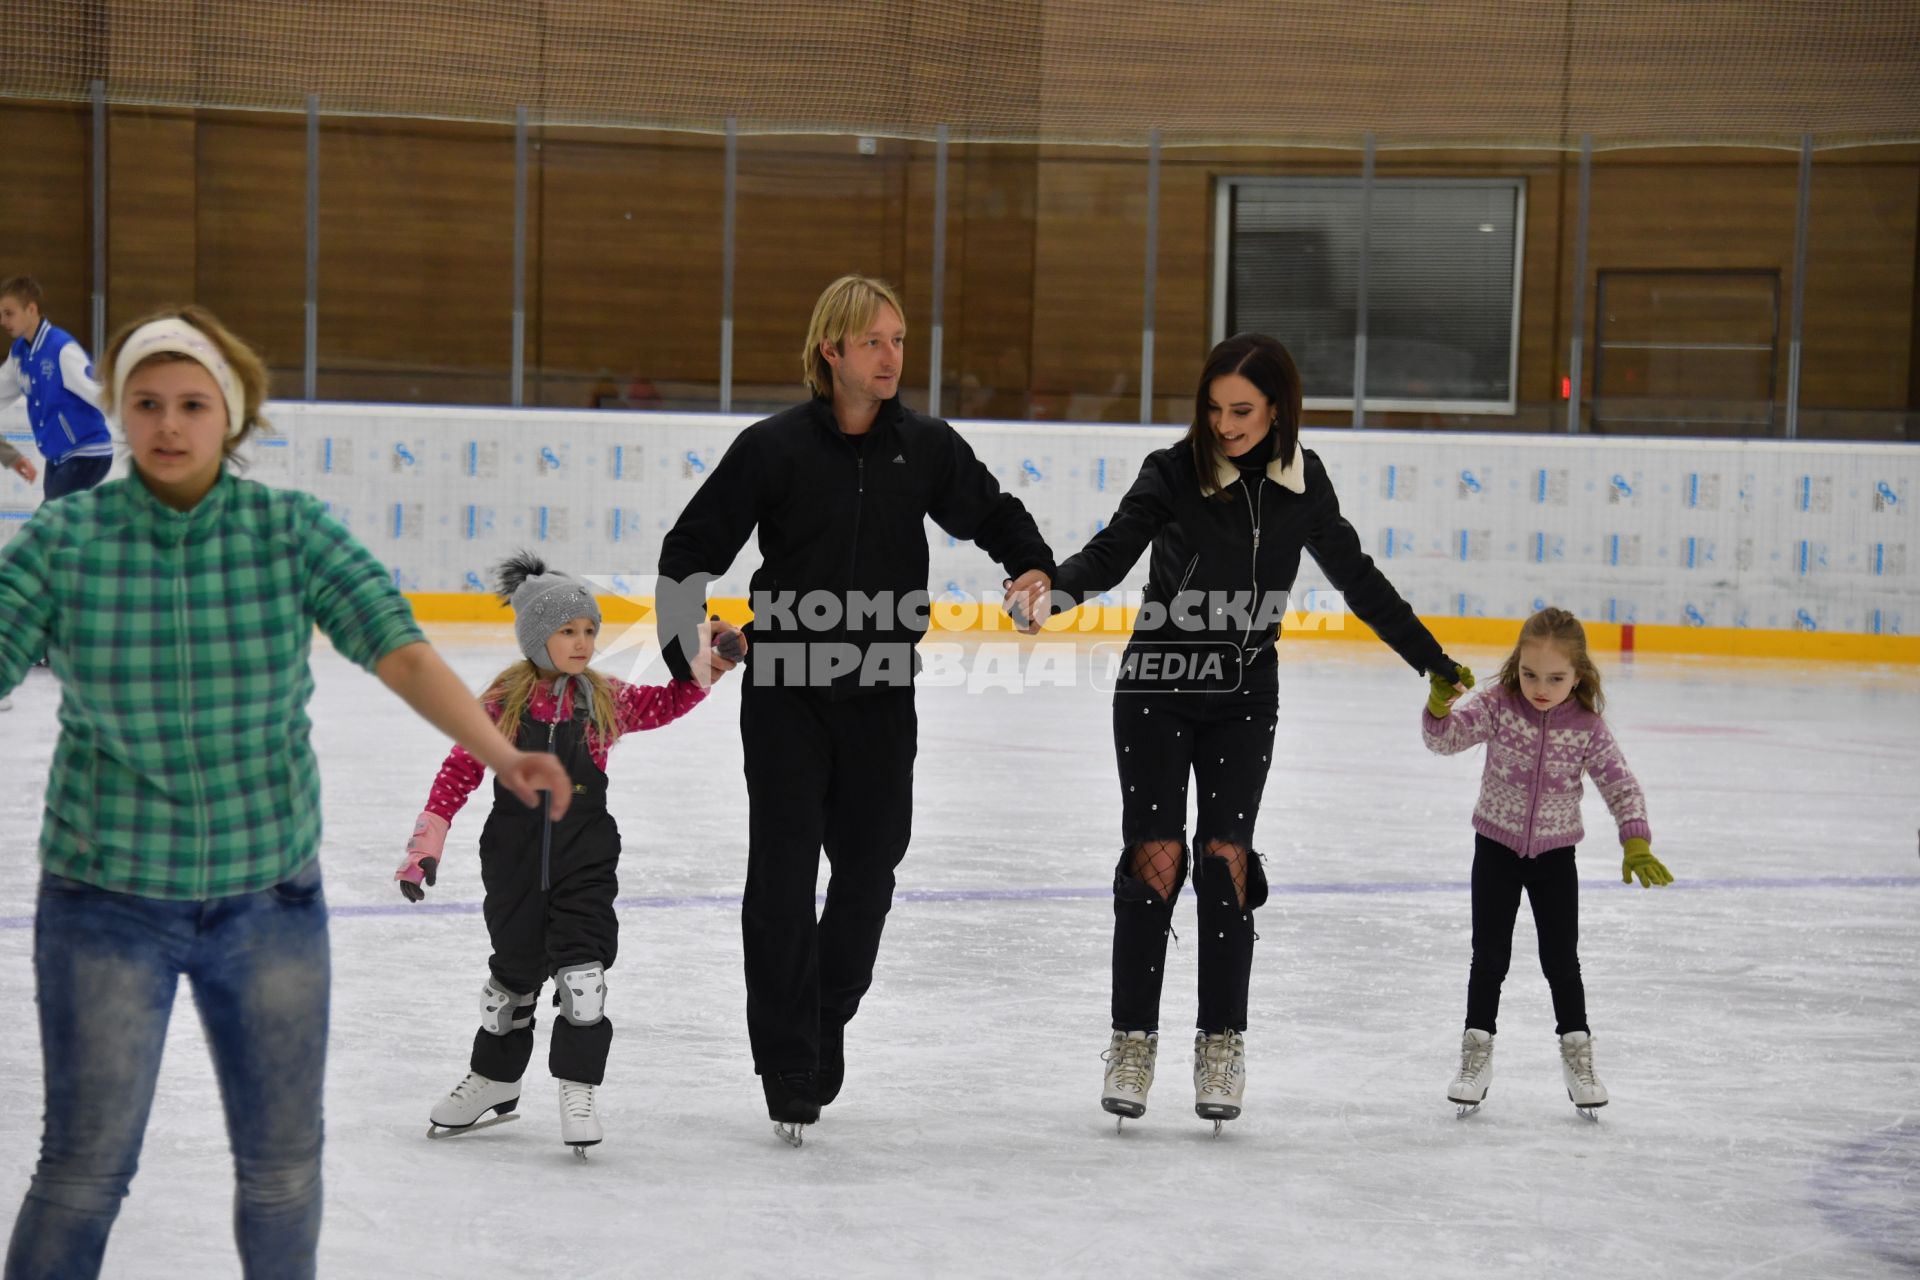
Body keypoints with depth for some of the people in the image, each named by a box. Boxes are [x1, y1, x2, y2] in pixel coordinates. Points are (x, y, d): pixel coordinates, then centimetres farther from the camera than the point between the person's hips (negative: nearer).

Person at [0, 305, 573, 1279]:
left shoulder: (292, 531, -7)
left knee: (282, 1163, 13)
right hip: (108, 904, -2)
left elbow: (399, 651, -15)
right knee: (86, 1167, 2)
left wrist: (499, 753, -29)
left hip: (269, 898, 2)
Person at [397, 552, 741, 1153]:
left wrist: (703, 662, -13)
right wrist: (426, 843, -5)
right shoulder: (502, 701, -6)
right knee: (513, 969, 13)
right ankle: (494, 1080, 31)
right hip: (514, 855, 0)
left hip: (586, 855, 0)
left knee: (581, 969, -10)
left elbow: (666, 704, 3)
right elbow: (459, 772, -2)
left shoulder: (605, 699, -1)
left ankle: (578, 1088, 0)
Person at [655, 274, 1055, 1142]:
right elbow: (690, 548, -2)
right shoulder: (775, 447, -7)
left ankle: (826, 1014, 34)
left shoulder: (925, 446, 1)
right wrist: (687, 644, -15)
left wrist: (1033, 567, -8)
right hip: (786, 691, -3)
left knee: (870, 864, 10)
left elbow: (992, 513, 13)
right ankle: (788, 1072, 2)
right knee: (783, 874, -4)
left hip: (882, 697, 3)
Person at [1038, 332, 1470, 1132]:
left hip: (1245, 698, 2)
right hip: (1157, 689, -2)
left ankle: (1222, 1048, 6)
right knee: (1155, 857, -4)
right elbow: (1114, 549, -19)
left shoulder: (1300, 480, 0)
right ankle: (1133, 1042, 5)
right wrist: (1059, 586, -41)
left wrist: (1430, 656, 15)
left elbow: (1354, 574, 10)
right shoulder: (1174, 472, -10)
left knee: (1226, 859, -2)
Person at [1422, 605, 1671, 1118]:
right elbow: (1445, 738, -19)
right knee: (1490, 957, 4)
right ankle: (1476, 1053, 16)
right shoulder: (1497, 708, -12)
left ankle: (1577, 1055, 20)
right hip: (1497, 849, 0)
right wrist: (1439, 706, -39)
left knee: (1562, 960, 6)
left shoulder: (1587, 728, -12)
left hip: (1554, 854, 0)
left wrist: (1636, 844, -20)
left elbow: (1621, 785, -9)